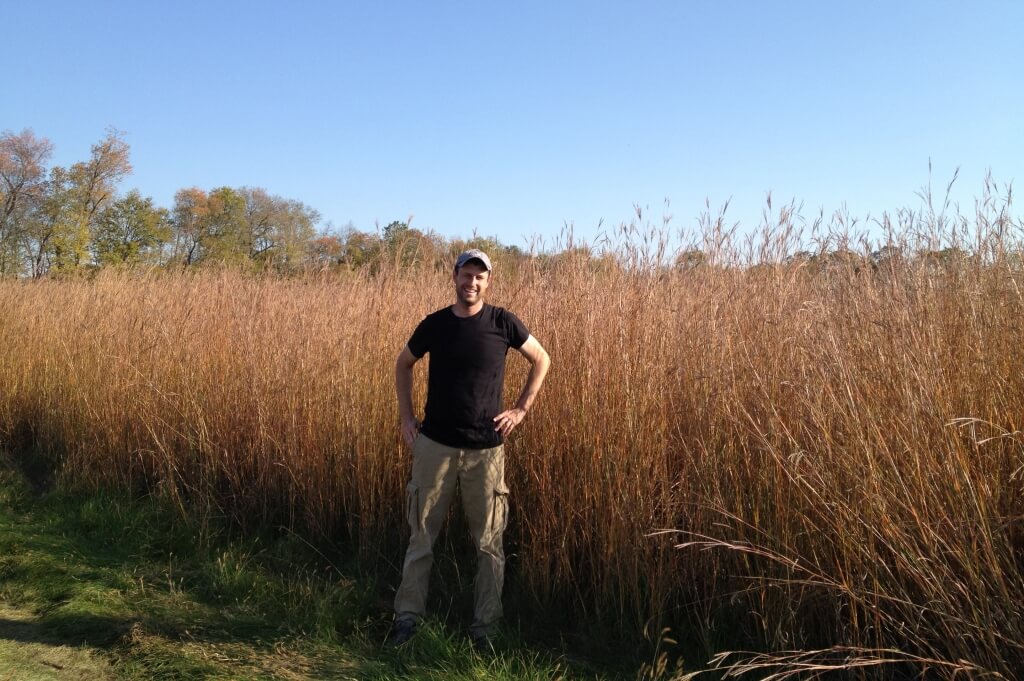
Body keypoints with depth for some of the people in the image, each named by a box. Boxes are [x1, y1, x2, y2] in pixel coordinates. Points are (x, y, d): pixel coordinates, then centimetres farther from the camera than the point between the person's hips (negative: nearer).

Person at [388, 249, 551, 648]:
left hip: (486, 448, -1)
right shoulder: (435, 324, -1)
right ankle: (408, 615, 24)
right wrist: (406, 417, 7)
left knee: (488, 542, 7)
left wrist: (521, 409, 0)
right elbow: (403, 365, 15)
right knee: (422, 535, 9)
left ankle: (485, 626, 21)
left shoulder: (503, 323, -5)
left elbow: (541, 360, 8)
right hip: (434, 444, 1)